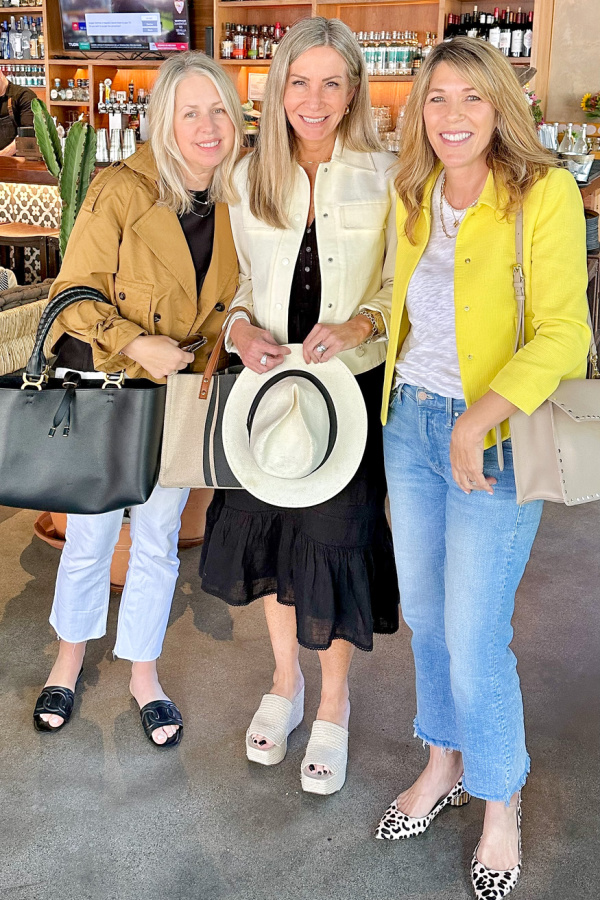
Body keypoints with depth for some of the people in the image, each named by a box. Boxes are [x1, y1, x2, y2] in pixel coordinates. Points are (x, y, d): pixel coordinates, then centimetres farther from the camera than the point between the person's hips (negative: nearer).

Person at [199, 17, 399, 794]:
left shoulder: (383, 177, -5)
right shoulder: (251, 176, 3)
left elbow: (402, 289, -2)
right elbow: (238, 283, 8)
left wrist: (359, 325, -22)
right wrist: (243, 329, -12)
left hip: (351, 387, -3)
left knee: (334, 543, 3)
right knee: (268, 532, 14)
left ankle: (333, 706, 29)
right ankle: (285, 681, 40)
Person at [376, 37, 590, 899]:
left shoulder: (546, 194, -13)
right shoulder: (411, 201, 6)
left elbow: (562, 336, -19)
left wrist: (477, 421, -27)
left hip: (494, 443, -6)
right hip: (410, 426, 6)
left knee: (473, 639, -1)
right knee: (423, 613, 16)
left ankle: (500, 804, 26)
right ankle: (444, 765, 39)